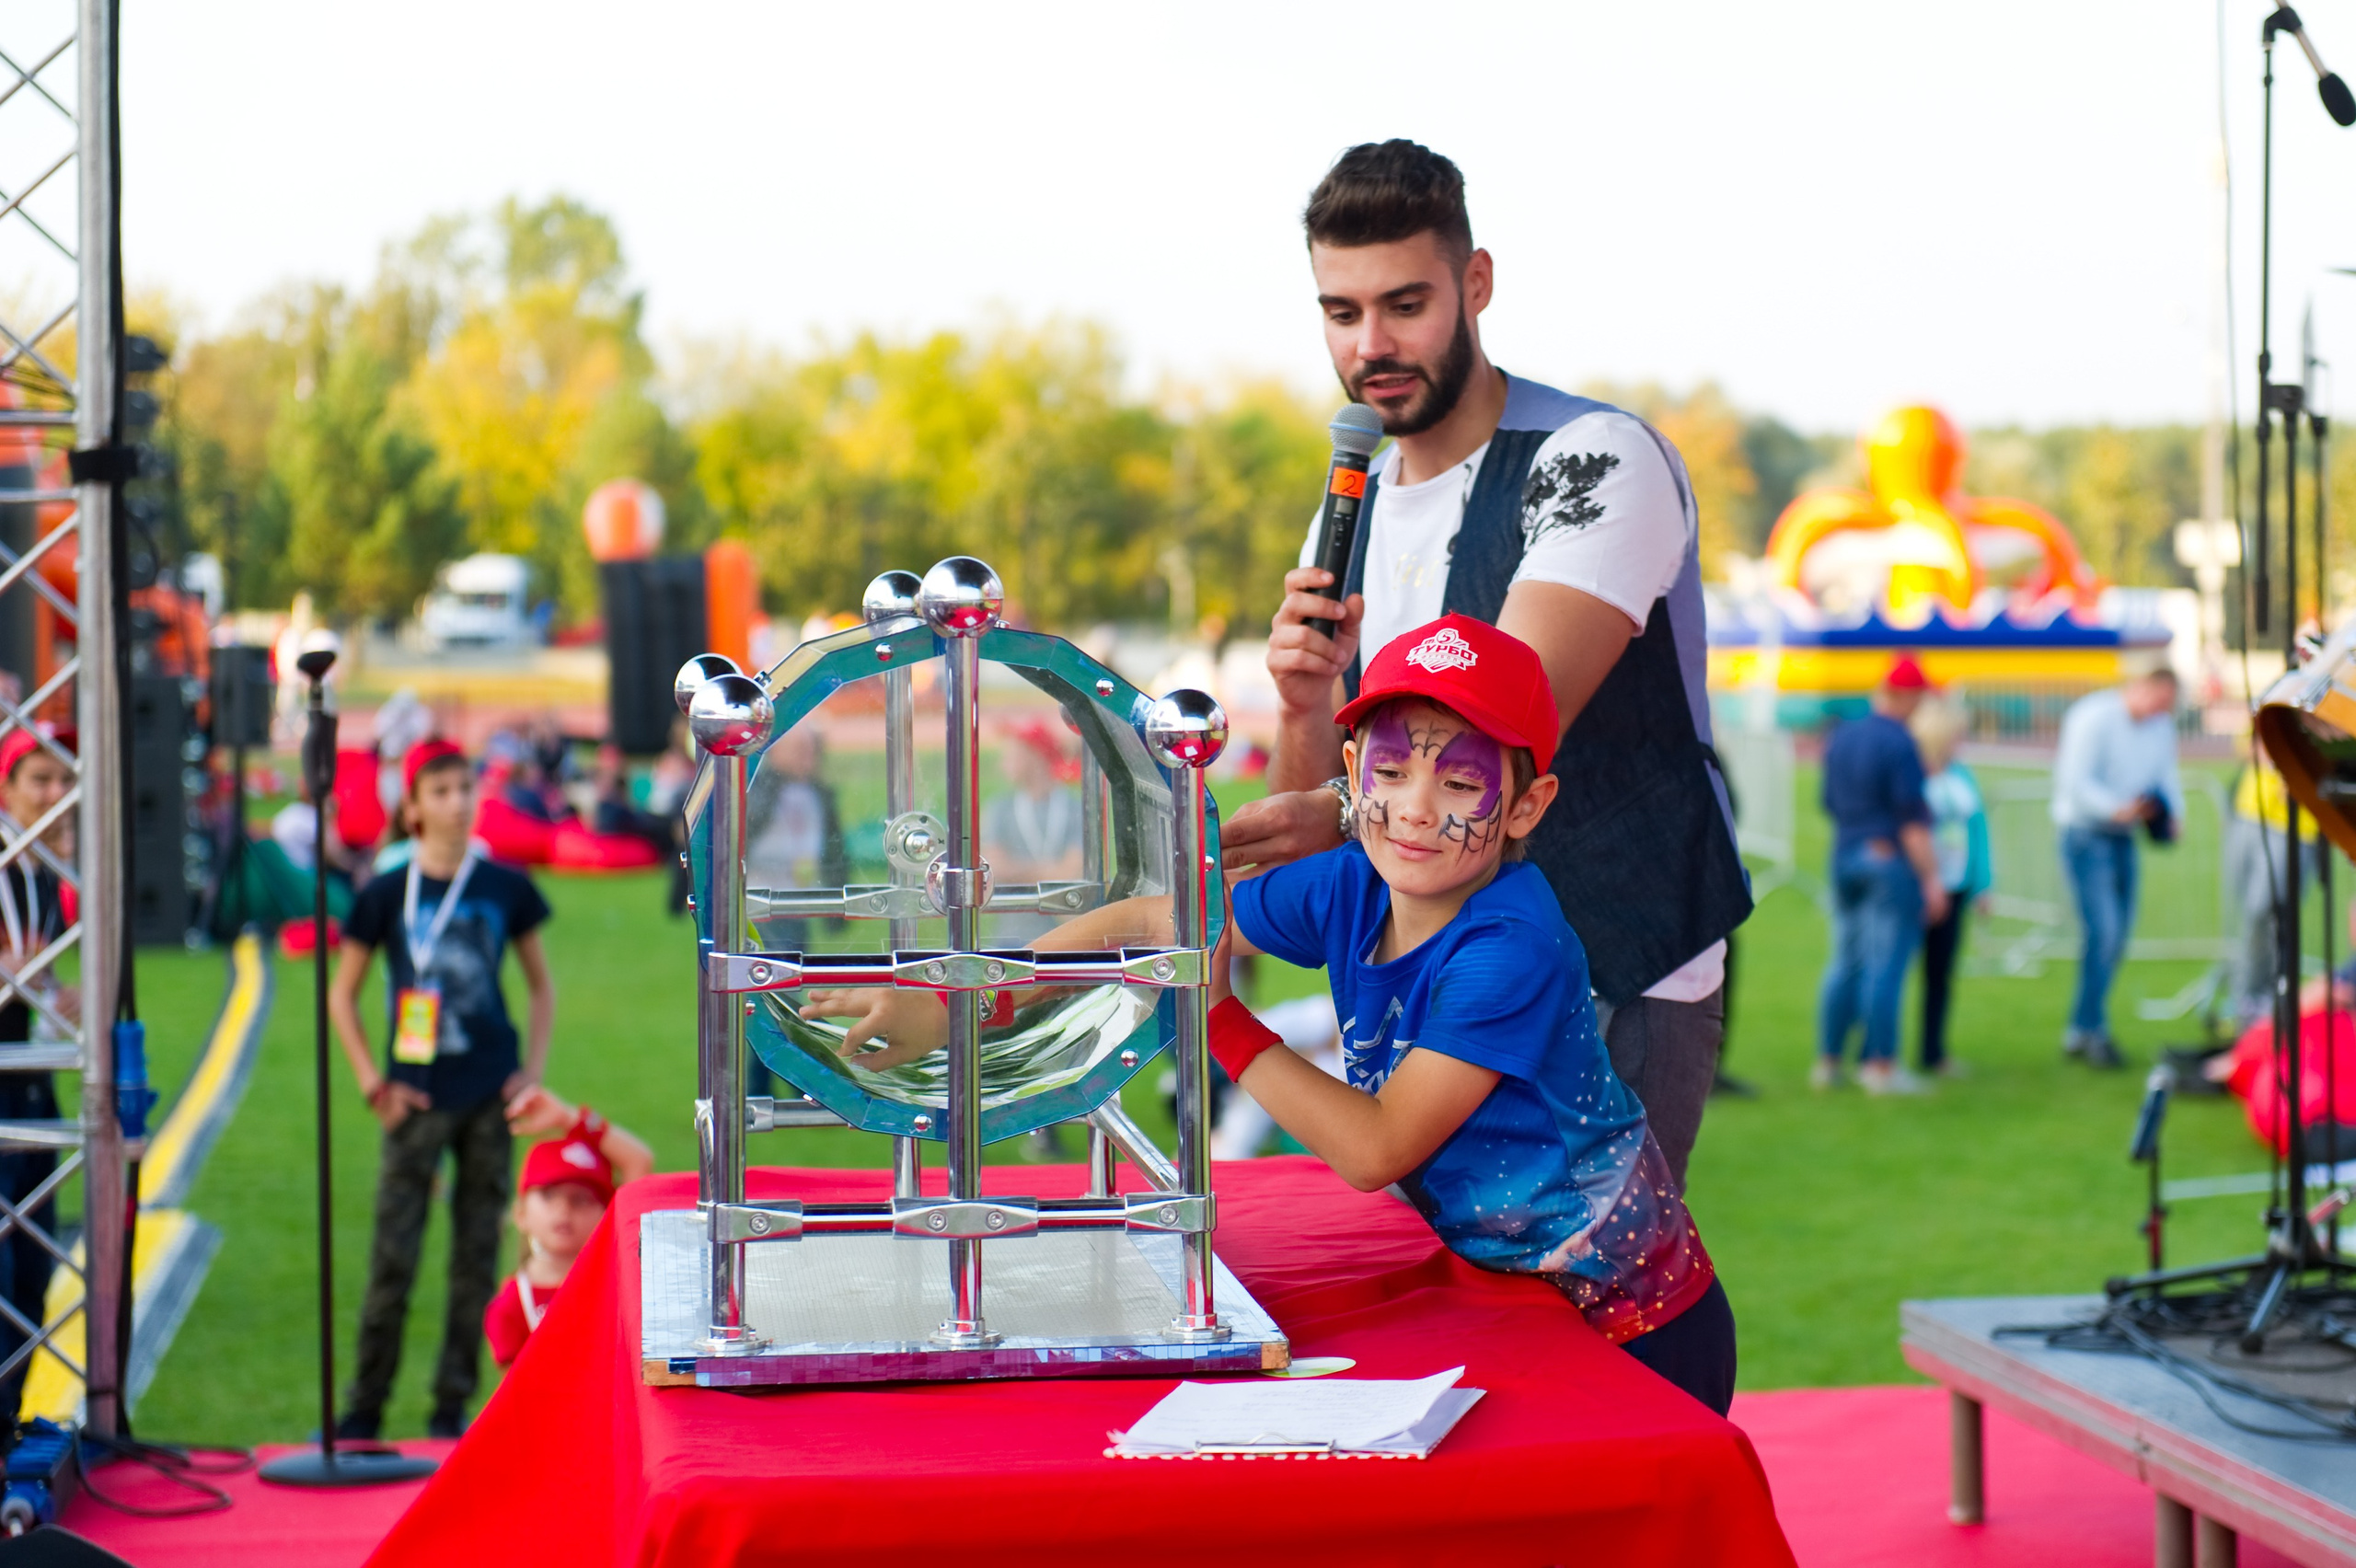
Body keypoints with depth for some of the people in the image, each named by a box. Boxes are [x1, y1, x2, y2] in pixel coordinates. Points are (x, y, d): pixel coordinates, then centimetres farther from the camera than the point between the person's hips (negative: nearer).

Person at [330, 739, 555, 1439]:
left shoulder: (507, 888, 4)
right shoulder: (386, 895, 0)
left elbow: (541, 986, 13)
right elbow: (341, 995, 7)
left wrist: (531, 1071, 3)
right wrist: (374, 1082, 0)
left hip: (491, 1097, 2)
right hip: (419, 1100, -2)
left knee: (478, 1254, 5)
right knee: (393, 1256, -2)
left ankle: (452, 1407, 15)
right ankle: (363, 1409, 9)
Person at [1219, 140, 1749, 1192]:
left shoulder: (1596, 461, -12)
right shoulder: (1359, 506, 10)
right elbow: (1309, 815, 10)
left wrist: (1335, 816, -41)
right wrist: (1304, 710, -12)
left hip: (1622, 982, -6)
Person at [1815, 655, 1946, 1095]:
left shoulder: (1839, 738, 9)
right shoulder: (1899, 744, -14)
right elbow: (1912, 819, -17)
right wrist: (1931, 878, -14)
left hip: (1844, 857, 7)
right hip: (1892, 861, -7)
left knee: (1845, 962, 14)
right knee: (1886, 966, -4)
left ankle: (1828, 1060, 17)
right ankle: (1879, 1066, -2)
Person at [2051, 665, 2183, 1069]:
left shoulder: (2161, 726, 9)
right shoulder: (2094, 717, -15)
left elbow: (2167, 777, 15)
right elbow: (2076, 779, -21)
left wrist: (2172, 815, -6)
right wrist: (2117, 809, -31)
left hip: (2123, 839, 8)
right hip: (2087, 835, -8)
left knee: (2118, 936, 8)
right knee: (2103, 932, -15)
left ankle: (2083, 1031, 17)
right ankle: (2088, 1029, -7)